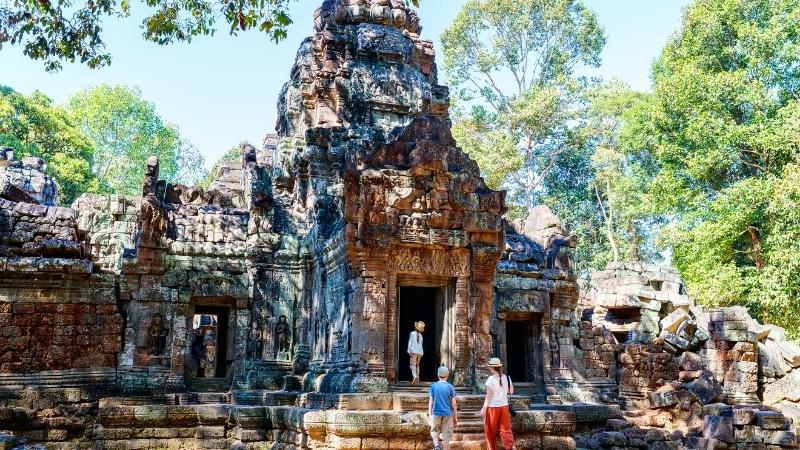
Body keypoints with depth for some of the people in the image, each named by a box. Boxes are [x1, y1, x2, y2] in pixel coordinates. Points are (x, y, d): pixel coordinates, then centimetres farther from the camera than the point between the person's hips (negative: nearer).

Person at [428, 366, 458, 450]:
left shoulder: (433, 386, -1)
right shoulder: (450, 387, -4)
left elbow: (430, 402, -2)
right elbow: (453, 403, -4)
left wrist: (429, 415, 3)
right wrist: (455, 417, 3)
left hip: (436, 413, 1)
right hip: (448, 414, -1)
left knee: (435, 431, 17)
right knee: (446, 434, 8)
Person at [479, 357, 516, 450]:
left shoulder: (491, 379, -13)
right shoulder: (507, 378, 1)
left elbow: (489, 395, -13)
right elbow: (511, 391, 13)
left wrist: (484, 408, -8)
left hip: (493, 406, -4)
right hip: (504, 406, 4)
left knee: (490, 430, 10)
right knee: (505, 428, 8)